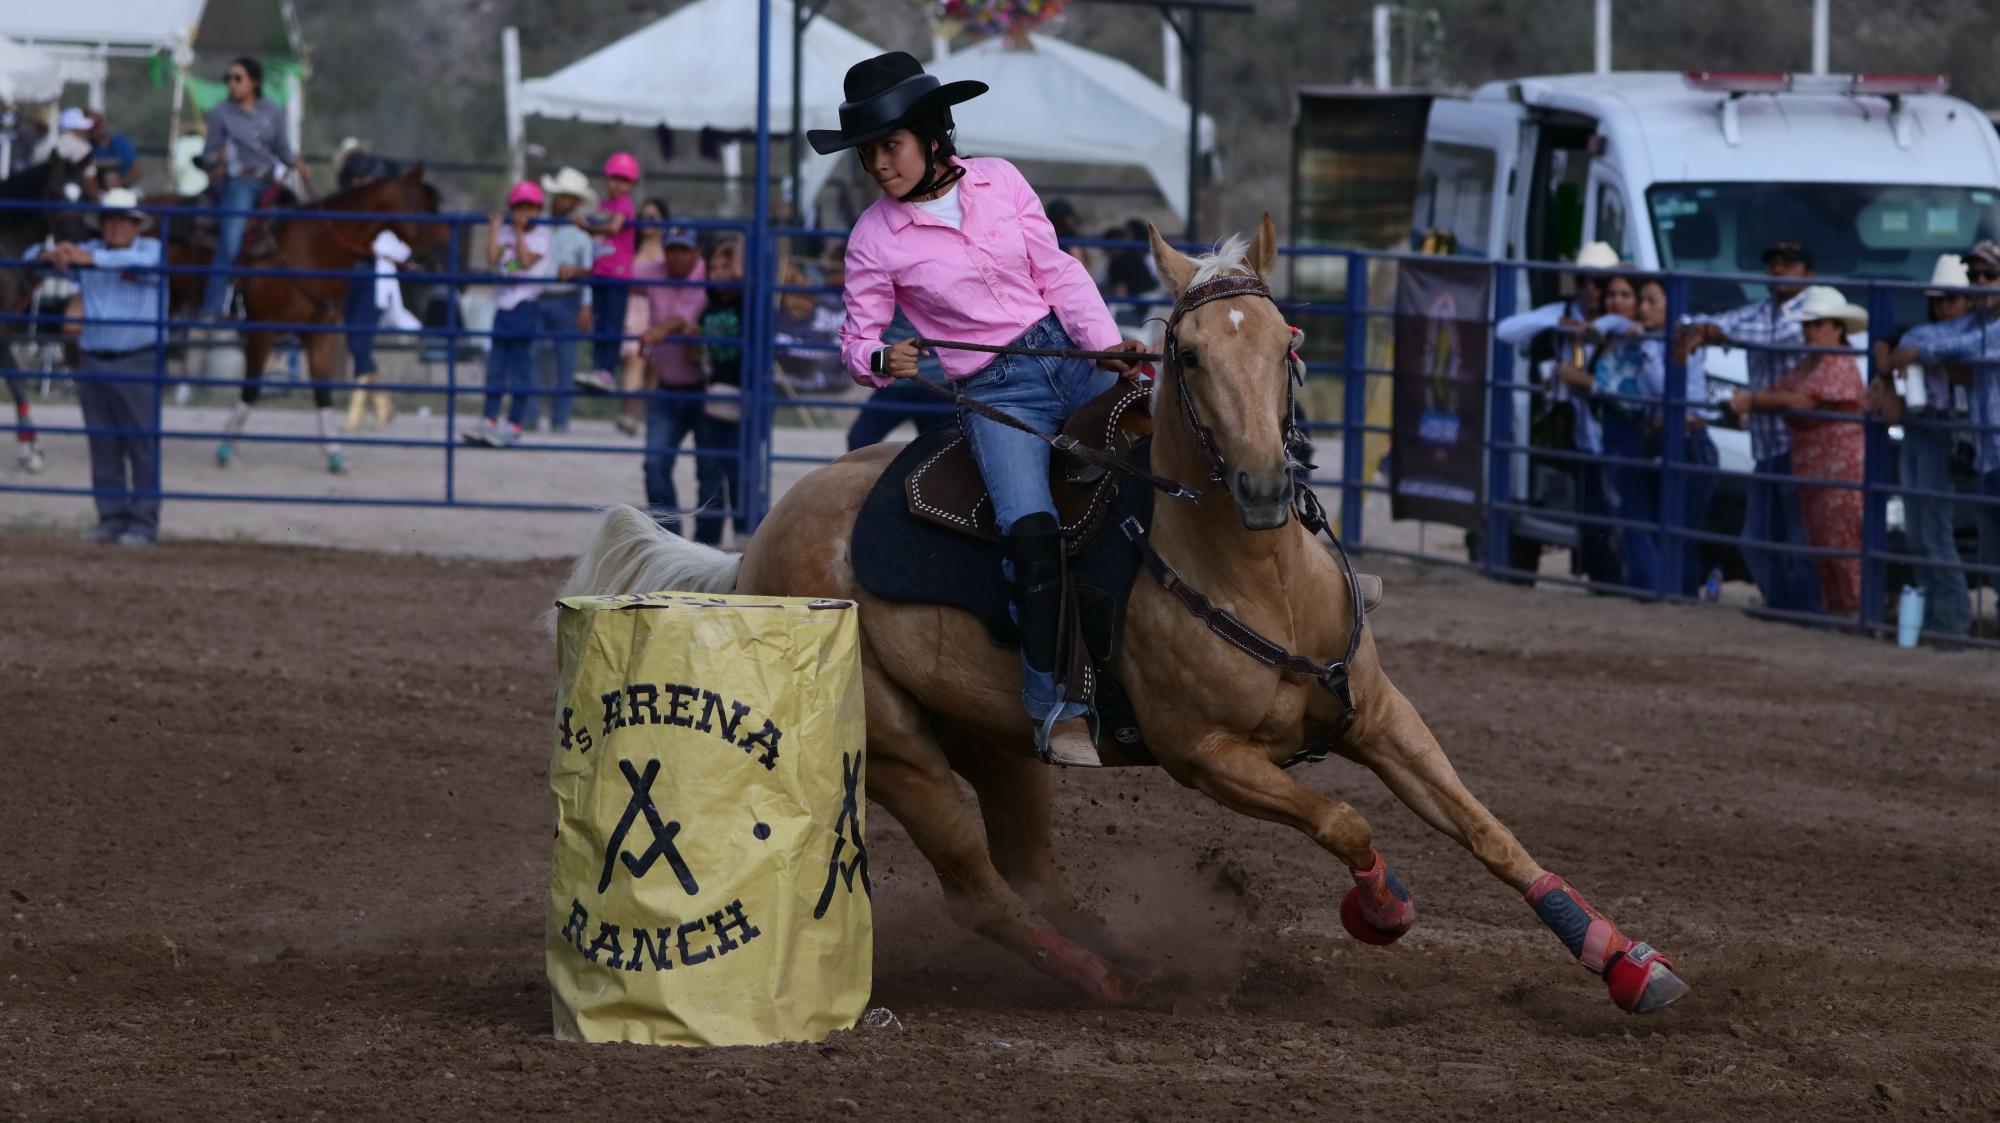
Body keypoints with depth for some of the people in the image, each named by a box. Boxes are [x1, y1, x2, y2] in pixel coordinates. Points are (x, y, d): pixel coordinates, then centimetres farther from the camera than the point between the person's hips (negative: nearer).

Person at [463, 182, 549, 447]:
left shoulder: (541, 234, -2)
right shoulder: (505, 232, 10)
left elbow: (527, 260, -15)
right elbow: (492, 260, -3)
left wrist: (519, 231, -11)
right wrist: (495, 229, -2)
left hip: (526, 305, -5)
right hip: (504, 303, 5)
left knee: (521, 366, -2)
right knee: (496, 366, 6)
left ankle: (514, 425, 0)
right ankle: (488, 420, 9)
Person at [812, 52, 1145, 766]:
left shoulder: (1000, 183, 4)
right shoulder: (875, 238, -3)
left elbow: (1057, 275, 7)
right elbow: (858, 341, 2)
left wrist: (1109, 345, -5)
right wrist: (883, 360, -21)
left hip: (1068, 354, 4)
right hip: (996, 393, -4)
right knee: (1032, 531, -25)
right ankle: (1055, 707, -20)